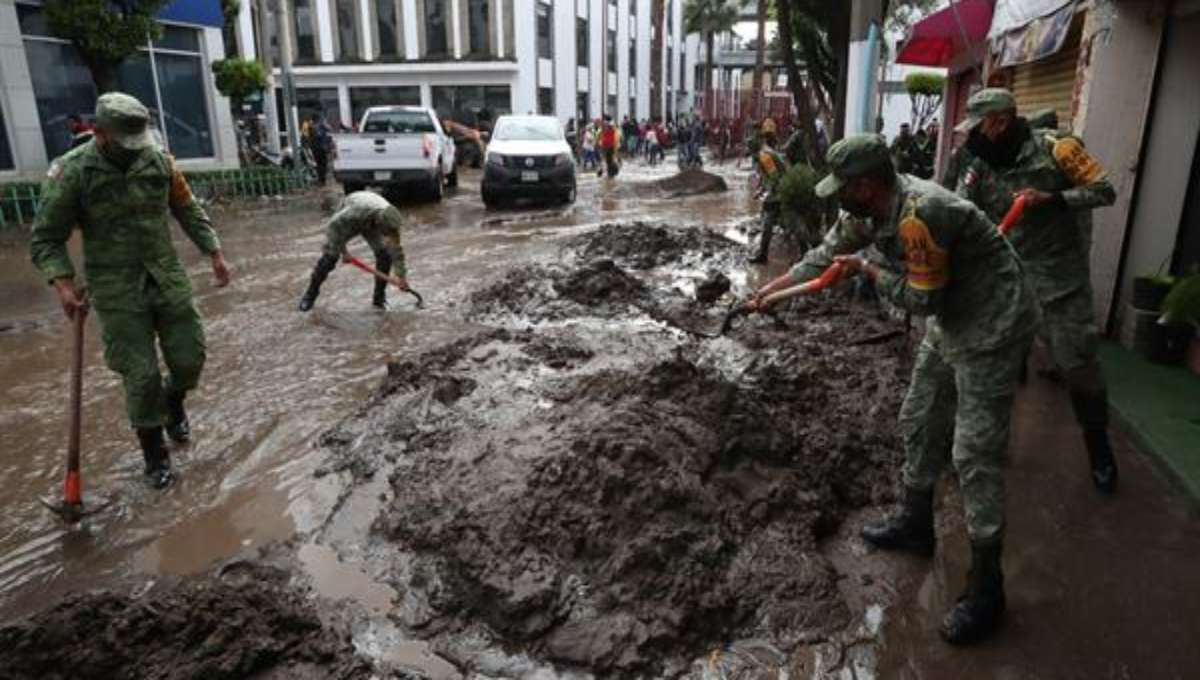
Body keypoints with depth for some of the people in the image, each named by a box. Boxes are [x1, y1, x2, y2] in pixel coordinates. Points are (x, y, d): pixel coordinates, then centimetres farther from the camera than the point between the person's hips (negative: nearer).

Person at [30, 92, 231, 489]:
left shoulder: (158, 160, -1)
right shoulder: (71, 172, -11)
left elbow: (188, 212, 11)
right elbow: (45, 239, -6)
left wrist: (214, 253, 5)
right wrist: (63, 283, -20)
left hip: (168, 280, 3)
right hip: (117, 292, -3)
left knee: (189, 358, 7)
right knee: (141, 376, 0)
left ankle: (173, 405, 41)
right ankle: (154, 455, 19)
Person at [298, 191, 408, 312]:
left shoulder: (390, 219, -33)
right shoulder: (357, 211, -46)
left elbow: (396, 250, -19)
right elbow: (333, 225, -29)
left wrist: (401, 275, -14)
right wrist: (343, 251, -25)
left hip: (371, 223, 3)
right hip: (346, 221, -3)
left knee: (385, 255, -15)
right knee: (329, 256, -9)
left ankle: (379, 298, -1)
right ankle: (310, 294, 10)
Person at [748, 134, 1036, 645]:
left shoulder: (919, 215, -31)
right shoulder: (867, 211, -2)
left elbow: (922, 298, -22)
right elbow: (827, 254, 13)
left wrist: (867, 269, -11)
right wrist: (773, 287, 15)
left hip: (991, 329, -9)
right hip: (949, 323, 10)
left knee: (974, 455, -7)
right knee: (919, 423, 17)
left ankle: (985, 590, 6)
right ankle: (915, 525, 38)